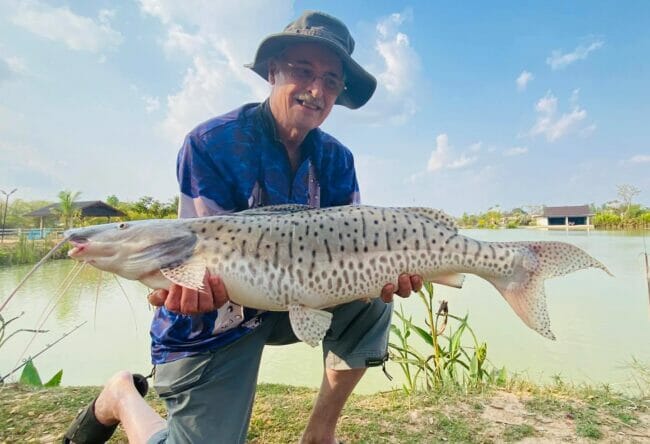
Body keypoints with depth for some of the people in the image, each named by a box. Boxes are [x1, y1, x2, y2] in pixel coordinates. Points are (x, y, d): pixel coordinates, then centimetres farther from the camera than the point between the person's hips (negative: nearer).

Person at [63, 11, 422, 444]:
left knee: (371, 302, -16)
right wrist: (195, 282, -44)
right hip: (214, 321, -4)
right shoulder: (211, 143, -18)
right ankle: (122, 397, 30)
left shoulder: (336, 159, -4)